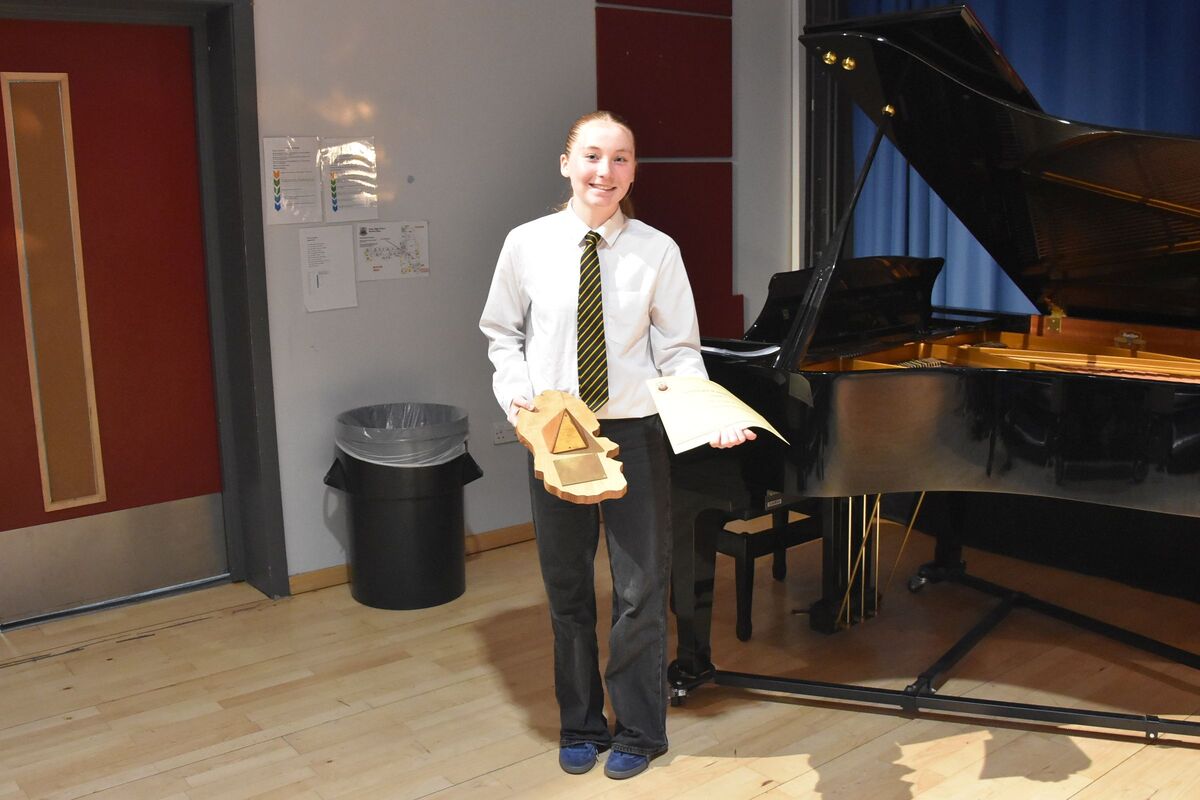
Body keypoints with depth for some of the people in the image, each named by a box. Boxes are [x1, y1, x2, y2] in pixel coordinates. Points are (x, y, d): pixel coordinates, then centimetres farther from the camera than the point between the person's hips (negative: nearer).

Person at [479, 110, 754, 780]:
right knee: (567, 588, 15)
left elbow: (679, 350, -4)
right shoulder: (528, 245, -3)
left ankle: (639, 731, 30)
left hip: (635, 434, -1)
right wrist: (517, 393, -10)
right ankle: (581, 725, 36)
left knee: (640, 589, 8)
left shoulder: (657, 251, -6)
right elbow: (503, 334, 7)